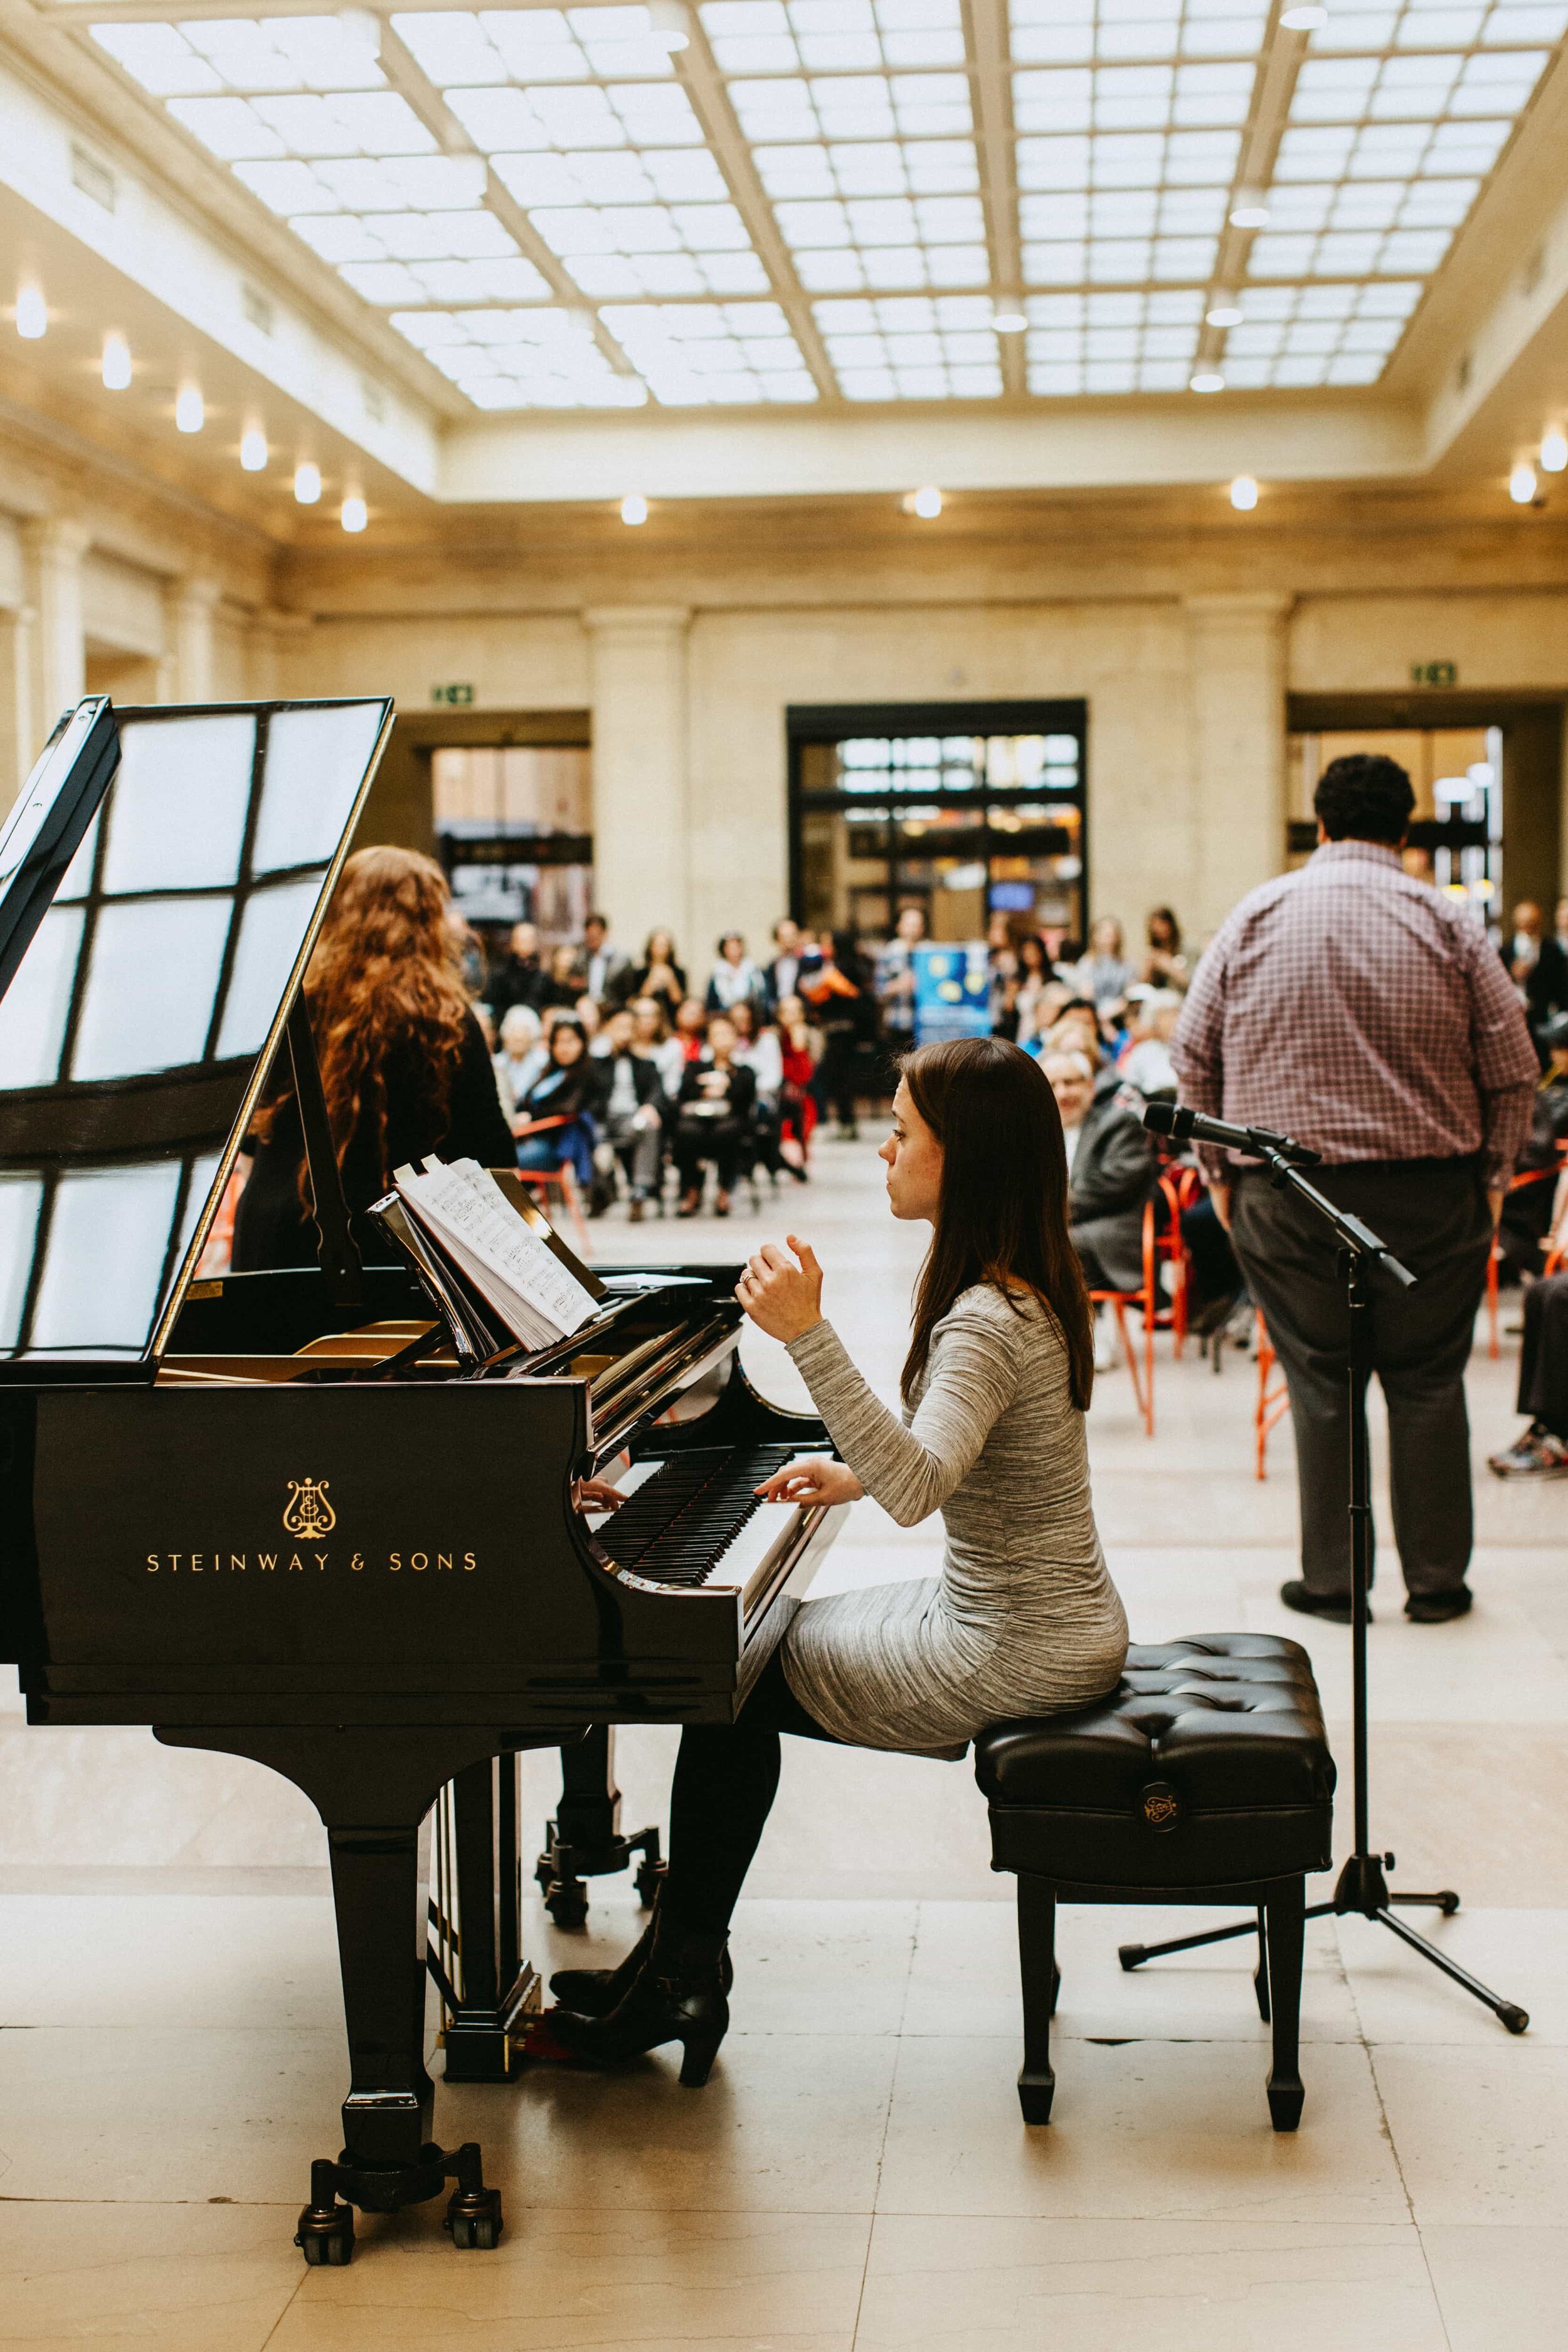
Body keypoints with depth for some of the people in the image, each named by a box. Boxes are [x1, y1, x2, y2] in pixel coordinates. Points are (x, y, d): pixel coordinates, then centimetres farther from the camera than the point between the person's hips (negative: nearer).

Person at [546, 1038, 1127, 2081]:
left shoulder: (988, 1322, -25)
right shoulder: (1027, 1288, 6)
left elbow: (918, 1490, -40)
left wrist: (809, 1336, -44)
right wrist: (856, 1471, 9)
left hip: (1017, 1655, -10)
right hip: (1055, 1620, 10)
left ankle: (681, 1970, 12)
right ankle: (680, 1966, 19)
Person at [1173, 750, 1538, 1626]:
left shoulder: (1255, 916, 3)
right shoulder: (1450, 922, 0)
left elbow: (1194, 1055, 5)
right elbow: (1514, 1068, 0)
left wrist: (1221, 1169, 13)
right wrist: (1493, 1176, 10)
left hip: (1286, 1191, 1)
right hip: (1430, 1191, 0)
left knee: (1319, 1381, 7)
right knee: (1428, 1380, 9)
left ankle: (1330, 1579, 11)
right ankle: (1436, 1580, 14)